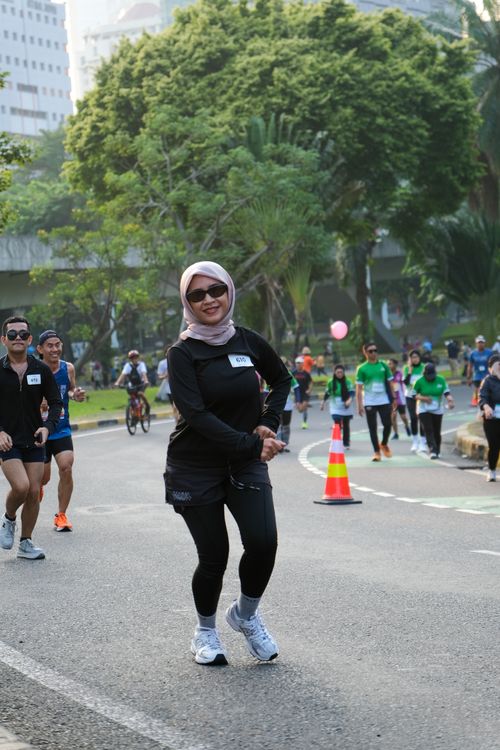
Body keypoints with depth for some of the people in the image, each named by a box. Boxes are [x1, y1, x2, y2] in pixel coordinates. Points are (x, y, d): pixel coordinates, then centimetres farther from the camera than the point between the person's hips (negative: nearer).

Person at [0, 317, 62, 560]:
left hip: (34, 441, 3)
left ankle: (26, 543, 16)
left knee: (34, 492, 2)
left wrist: (47, 427, -10)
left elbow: (56, 402, 7)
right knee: (21, 486, -20)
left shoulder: (41, 370, 1)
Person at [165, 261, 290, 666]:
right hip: (195, 468, -3)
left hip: (246, 465, 3)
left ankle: (246, 614, 15)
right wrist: (252, 444, -24)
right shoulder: (183, 353, -11)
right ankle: (206, 632, 26)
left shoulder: (248, 341, 0)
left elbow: (282, 378, 19)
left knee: (263, 542, -14)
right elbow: (197, 415, -20)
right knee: (214, 556, -1)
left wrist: (269, 422, 3)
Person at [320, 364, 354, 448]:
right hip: (335, 408, -1)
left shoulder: (347, 381, -8)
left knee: (346, 426, 12)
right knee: (337, 425, -14)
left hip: (346, 408, 1)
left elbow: (352, 392, -15)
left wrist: (349, 400, -34)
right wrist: (323, 403, 17)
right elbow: (327, 393, 10)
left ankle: (346, 444, 26)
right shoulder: (331, 382, -4)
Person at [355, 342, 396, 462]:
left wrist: (393, 399, 5)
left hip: (384, 401, 2)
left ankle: (384, 444, 27)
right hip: (369, 403, -2)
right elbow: (359, 388, -3)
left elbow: (390, 383, 10)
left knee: (387, 424, 0)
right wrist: (359, 405, -9)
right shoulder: (362, 369, -3)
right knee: (372, 428, 2)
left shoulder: (383, 366, 4)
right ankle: (377, 452, 11)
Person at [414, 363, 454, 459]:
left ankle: (437, 451, 24)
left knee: (437, 432, 8)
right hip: (424, 410, -2)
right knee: (428, 430, -15)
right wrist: (423, 398, -19)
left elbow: (446, 392, -6)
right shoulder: (420, 382, -8)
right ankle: (433, 450, -22)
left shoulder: (441, 380, -3)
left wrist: (450, 400, -26)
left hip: (437, 410, 2)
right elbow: (414, 394, -2)